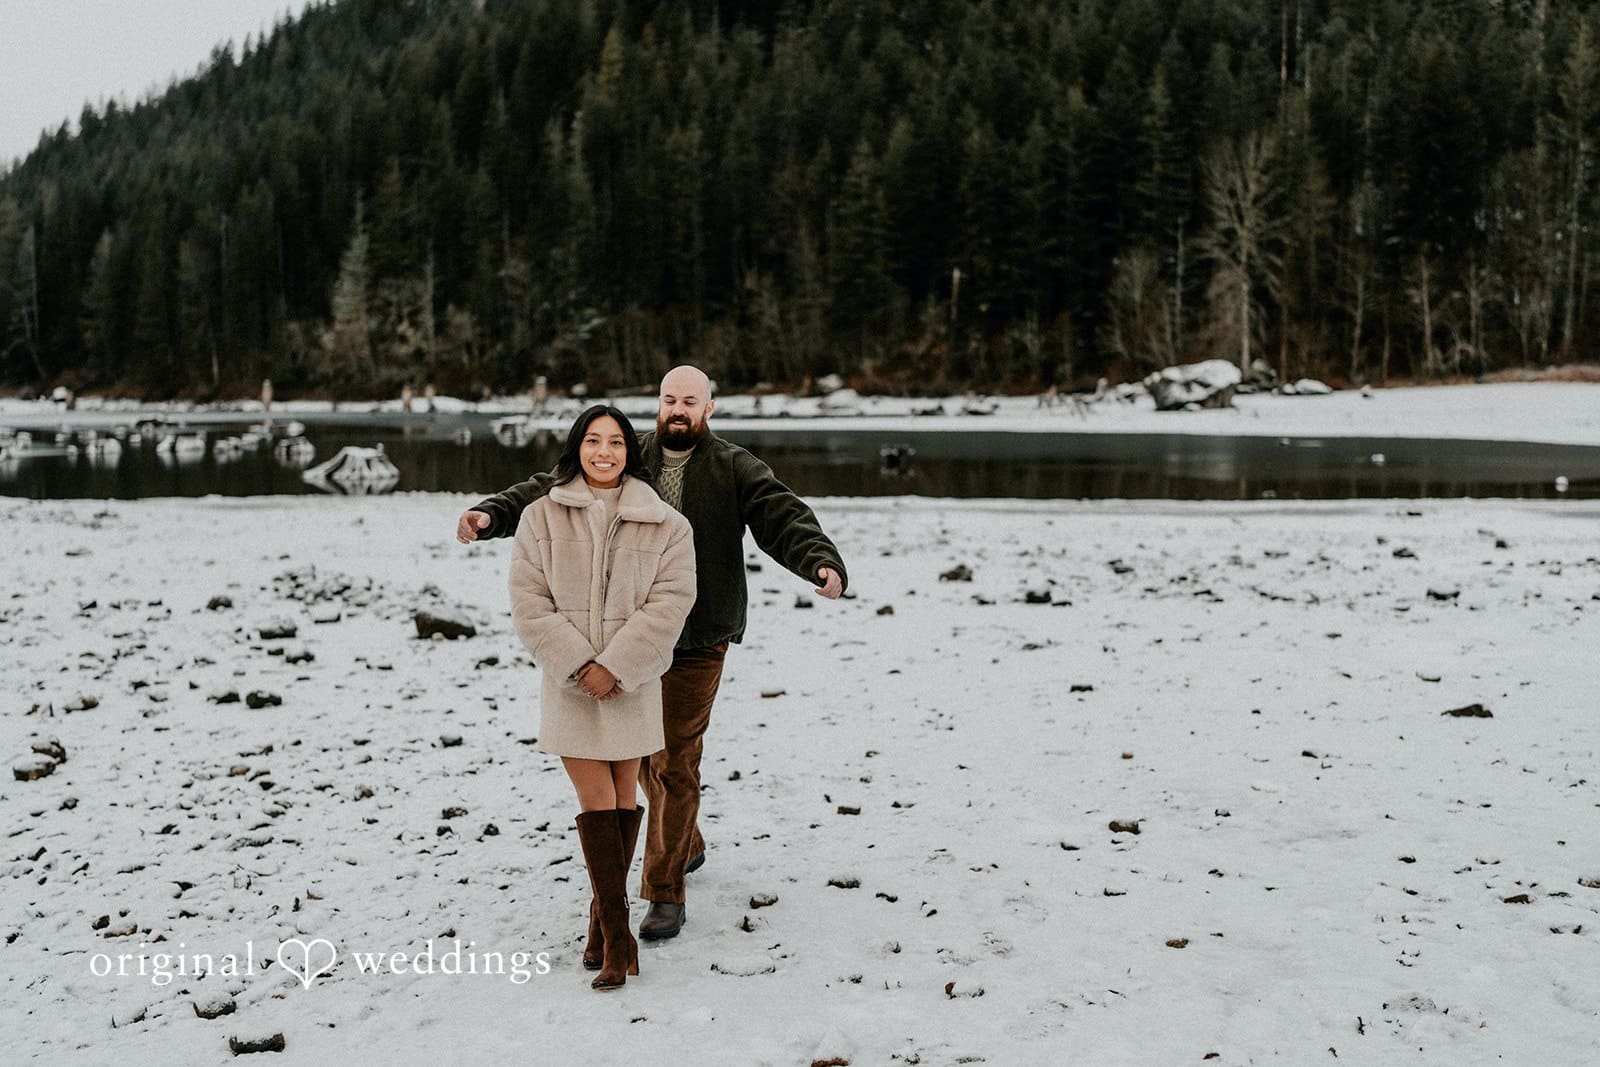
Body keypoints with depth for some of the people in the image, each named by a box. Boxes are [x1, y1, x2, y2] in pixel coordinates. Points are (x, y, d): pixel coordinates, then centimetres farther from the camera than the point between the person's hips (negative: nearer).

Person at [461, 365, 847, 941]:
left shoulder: (735, 470, -3)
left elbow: (783, 517, -14)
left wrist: (823, 561, -32)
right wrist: (493, 513, -12)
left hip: (696, 642, -4)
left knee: (675, 762, -6)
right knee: (644, 754, 18)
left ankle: (666, 894, 3)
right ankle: (686, 845, 43)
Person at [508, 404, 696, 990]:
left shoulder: (664, 524, 0)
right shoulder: (541, 517, 1)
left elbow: (670, 601, -8)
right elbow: (529, 601, -4)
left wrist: (615, 666, -15)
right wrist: (578, 665, -13)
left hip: (632, 680, 1)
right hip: (570, 680, -1)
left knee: (624, 795, 9)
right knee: (596, 799, -5)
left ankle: (604, 915, 26)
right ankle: (617, 936, -2)